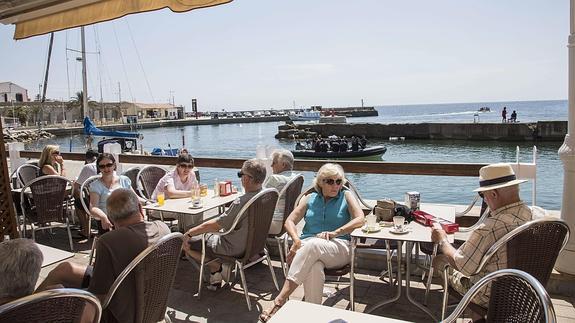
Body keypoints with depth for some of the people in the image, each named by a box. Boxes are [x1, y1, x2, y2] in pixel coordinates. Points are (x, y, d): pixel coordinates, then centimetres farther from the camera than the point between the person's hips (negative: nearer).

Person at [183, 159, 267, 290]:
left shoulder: (242, 202, -32)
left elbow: (215, 225, -23)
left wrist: (189, 233, -9)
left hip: (234, 248, -8)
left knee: (186, 243, 4)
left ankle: (218, 267, 5)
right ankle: (216, 276, 22)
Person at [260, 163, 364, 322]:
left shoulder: (346, 196, 13)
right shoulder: (310, 198, 18)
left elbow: (360, 219, -2)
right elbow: (289, 221, 13)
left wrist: (335, 233, -16)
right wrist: (296, 240, -10)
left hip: (338, 247, -2)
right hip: (307, 246, 2)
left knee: (313, 245, -38)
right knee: (314, 268, -38)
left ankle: (280, 300, -40)